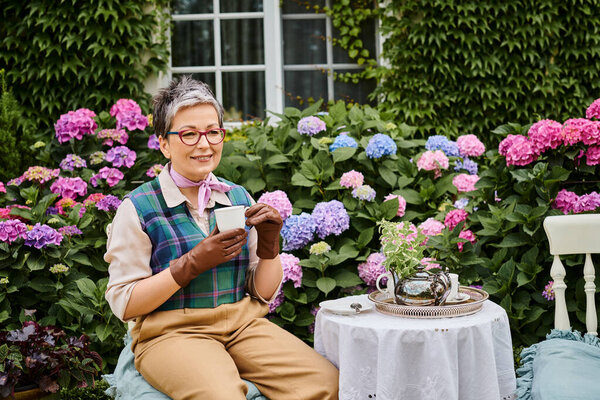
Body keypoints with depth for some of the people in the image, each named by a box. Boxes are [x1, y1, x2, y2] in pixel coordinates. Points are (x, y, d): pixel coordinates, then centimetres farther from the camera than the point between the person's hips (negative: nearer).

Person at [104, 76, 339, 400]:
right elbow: (123, 303, -8)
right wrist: (193, 263, -17)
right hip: (171, 333, -4)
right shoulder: (138, 208, -3)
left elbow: (263, 293, 14)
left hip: (243, 324, 4)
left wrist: (269, 244, -5)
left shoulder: (239, 198, 11)